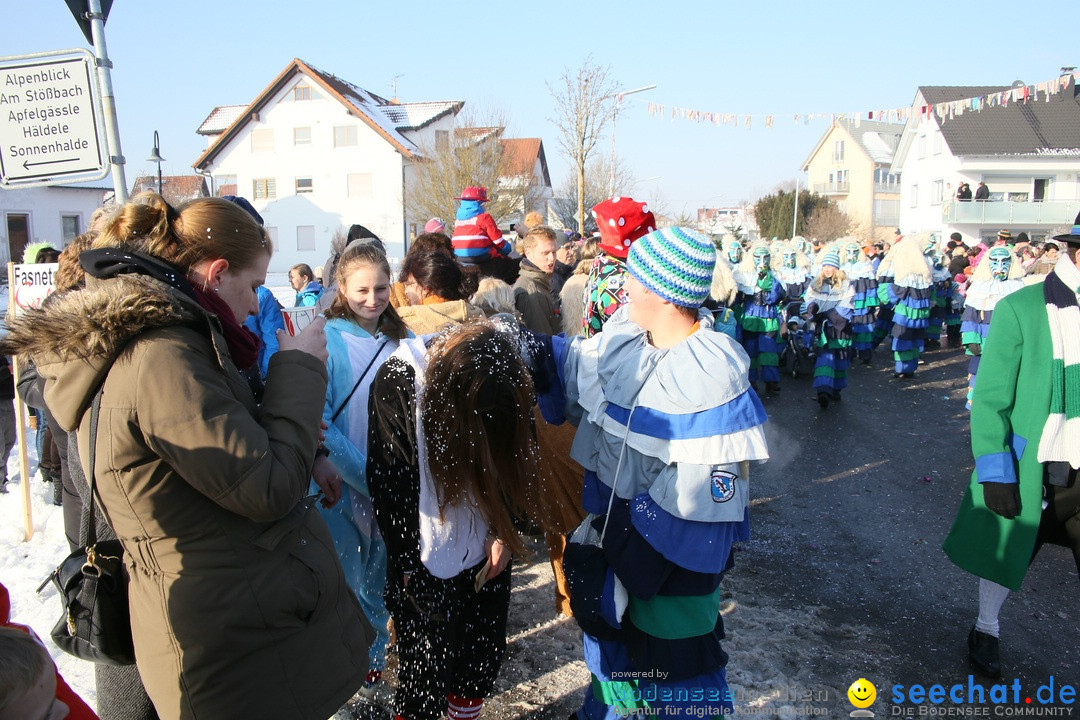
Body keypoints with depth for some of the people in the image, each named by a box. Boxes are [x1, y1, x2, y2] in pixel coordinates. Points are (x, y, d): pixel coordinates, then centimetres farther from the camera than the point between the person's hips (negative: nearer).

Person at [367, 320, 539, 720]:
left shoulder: (506, 383, -12)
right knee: (427, 672, 10)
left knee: (484, 658, 18)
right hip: (425, 565, -3)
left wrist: (503, 533, -4)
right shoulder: (398, 384, -22)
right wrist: (408, 564, -7)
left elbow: (513, 461, 3)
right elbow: (390, 485, -13)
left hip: (486, 557, 4)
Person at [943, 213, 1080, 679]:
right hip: (1029, 466, -3)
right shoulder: (1021, 309, -13)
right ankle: (986, 629, 41)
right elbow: (990, 397, -11)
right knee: (1004, 550, 17)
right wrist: (995, 472, -14)